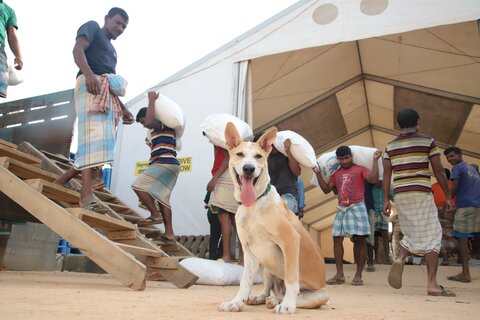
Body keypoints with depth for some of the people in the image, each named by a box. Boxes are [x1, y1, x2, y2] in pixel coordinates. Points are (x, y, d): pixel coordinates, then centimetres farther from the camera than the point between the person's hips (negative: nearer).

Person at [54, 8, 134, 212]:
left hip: (108, 94, 9)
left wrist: (123, 109, 22)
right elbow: (78, 50, -6)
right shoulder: (92, 27, 14)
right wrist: (89, 74, -24)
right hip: (91, 84, -8)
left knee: (103, 142, -1)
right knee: (93, 137, -22)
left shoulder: (111, 50, 35)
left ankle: (61, 181, 6)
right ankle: (87, 195, -30)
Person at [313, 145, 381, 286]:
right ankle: (339, 274, 5)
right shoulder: (336, 174, 17)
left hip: (357, 207, -5)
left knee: (360, 240, -4)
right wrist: (318, 174, 10)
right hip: (342, 209, 5)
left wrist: (375, 160, -13)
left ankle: (358, 275, 3)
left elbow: (373, 179, -14)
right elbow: (326, 189, 15)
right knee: (337, 238, 0)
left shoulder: (360, 169, 3)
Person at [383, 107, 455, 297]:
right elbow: (438, 171, -1)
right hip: (421, 193, -4)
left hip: (400, 194, 4)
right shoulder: (427, 141, 1)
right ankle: (432, 284, -2)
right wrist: (448, 196, 7)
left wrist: (386, 200, 6)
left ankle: (400, 259, -10)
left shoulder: (391, 146, 10)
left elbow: (386, 174, 4)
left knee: (412, 235, 18)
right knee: (431, 236, 3)